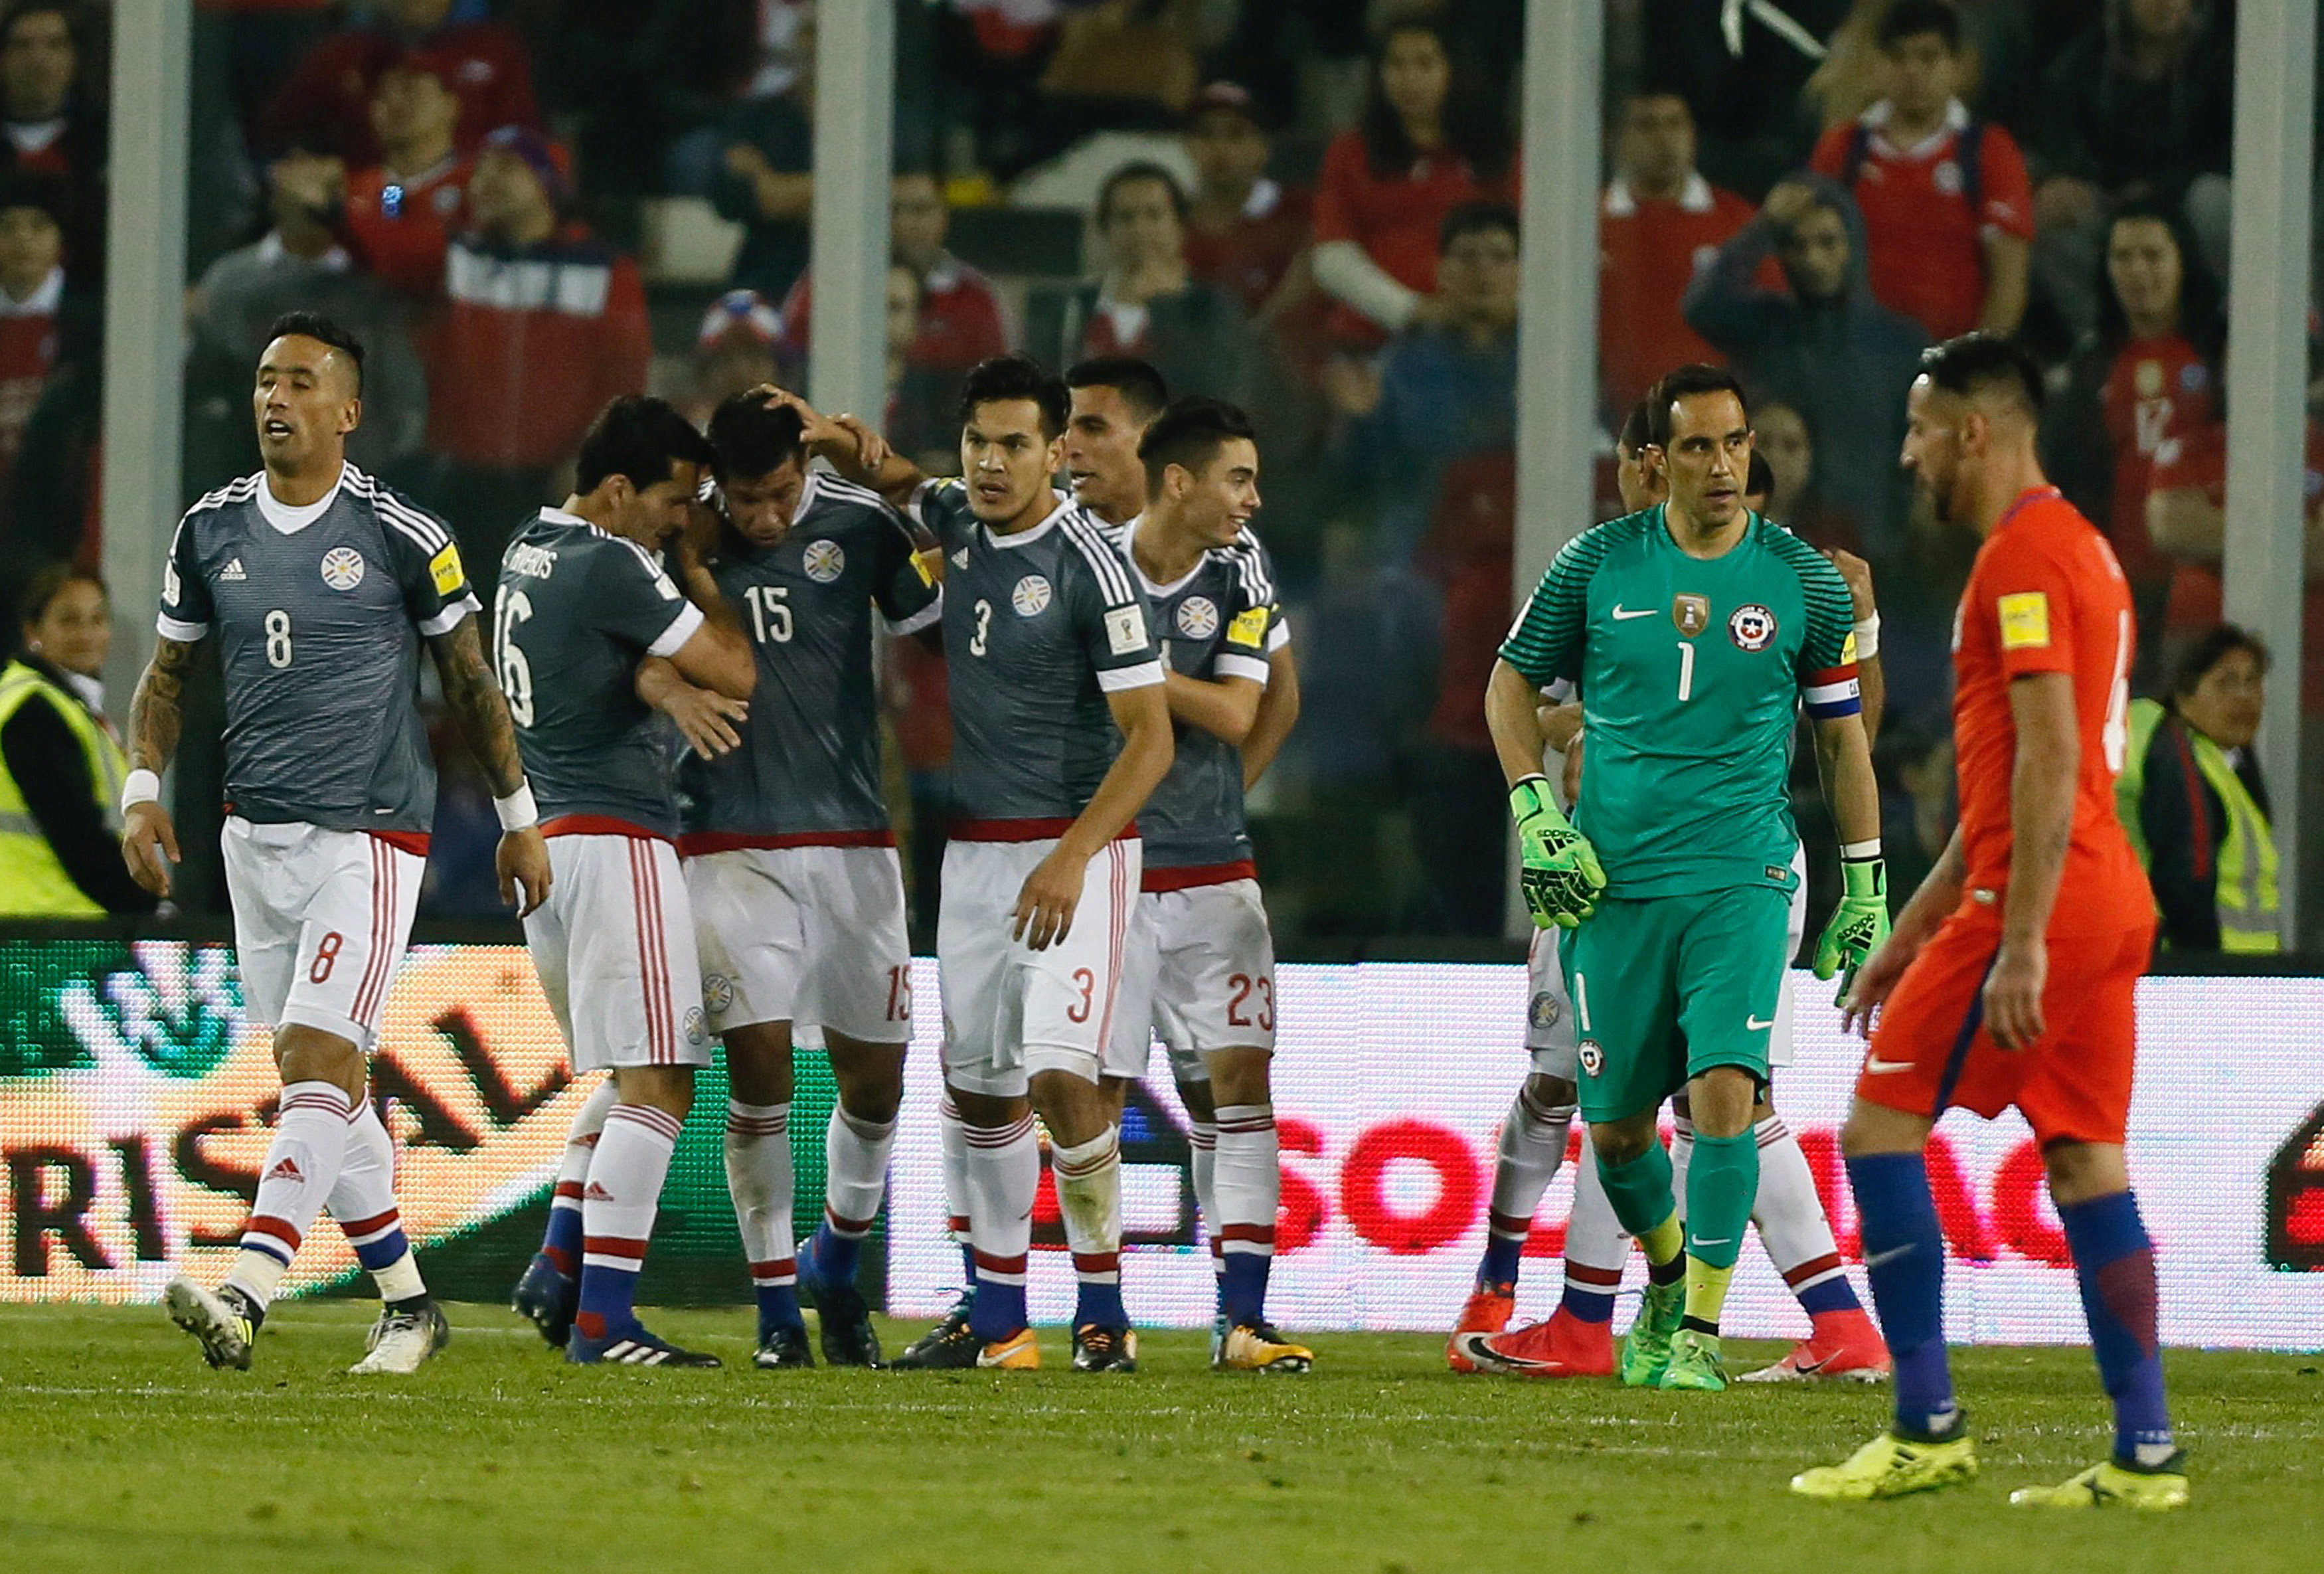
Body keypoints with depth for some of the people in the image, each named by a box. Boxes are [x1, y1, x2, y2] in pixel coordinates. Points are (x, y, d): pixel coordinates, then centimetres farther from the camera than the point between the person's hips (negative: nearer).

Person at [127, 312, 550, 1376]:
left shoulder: (399, 537, -5)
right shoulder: (211, 531, 7)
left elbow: (470, 681, 5)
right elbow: (168, 674, 17)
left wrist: (519, 817, 9)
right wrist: (144, 789, 2)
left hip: (369, 838, -6)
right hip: (256, 838, 6)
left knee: (318, 1061, -18)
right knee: (324, 1085, 10)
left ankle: (246, 1297, -30)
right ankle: (406, 1301, 22)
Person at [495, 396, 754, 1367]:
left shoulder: (525, 553, 13)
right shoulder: (612, 566, -14)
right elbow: (736, 676, -10)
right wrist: (703, 576, 4)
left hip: (542, 840, 10)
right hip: (614, 840, -10)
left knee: (632, 1076, 21)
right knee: (656, 1084, -8)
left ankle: (558, 1268, 12)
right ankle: (602, 1319, -13)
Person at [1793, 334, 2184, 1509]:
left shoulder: (2025, 554, -11)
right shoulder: (2079, 548, 21)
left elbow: (2048, 762, -20)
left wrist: (2020, 941, -24)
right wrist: (1913, 931, 28)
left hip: (2044, 898, -10)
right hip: (2111, 904, 10)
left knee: (1880, 1125, -4)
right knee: (2085, 1162, 7)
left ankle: (1926, 1428, -7)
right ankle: (2145, 1453, 3)